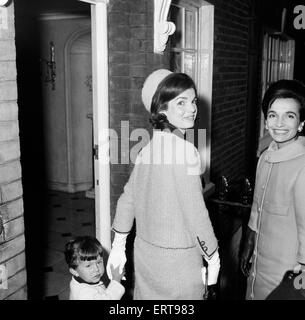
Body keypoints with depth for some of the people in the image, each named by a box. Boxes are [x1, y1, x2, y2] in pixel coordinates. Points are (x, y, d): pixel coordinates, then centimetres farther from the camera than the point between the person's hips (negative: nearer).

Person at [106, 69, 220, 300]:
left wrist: (118, 246, 16)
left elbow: (127, 199, 7)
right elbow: (195, 212, -20)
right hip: (178, 259, -6)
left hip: (145, 251, 7)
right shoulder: (185, 150, -21)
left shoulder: (148, 148, 1)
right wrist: (213, 258, -7)